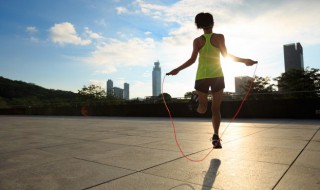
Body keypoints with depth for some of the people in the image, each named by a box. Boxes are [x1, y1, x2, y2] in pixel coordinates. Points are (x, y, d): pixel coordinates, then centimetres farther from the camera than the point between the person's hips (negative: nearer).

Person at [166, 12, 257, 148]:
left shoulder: (197, 40, 5)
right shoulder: (219, 37, 3)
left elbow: (192, 60, -3)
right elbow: (226, 55, -5)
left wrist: (177, 70, 5)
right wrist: (244, 61, 3)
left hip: (202, 77, 1)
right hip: (217, 76, 0)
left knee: (202, 110, 15)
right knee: (216, 109, 6)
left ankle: (198, 99, -15)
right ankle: (215, 136, -8)